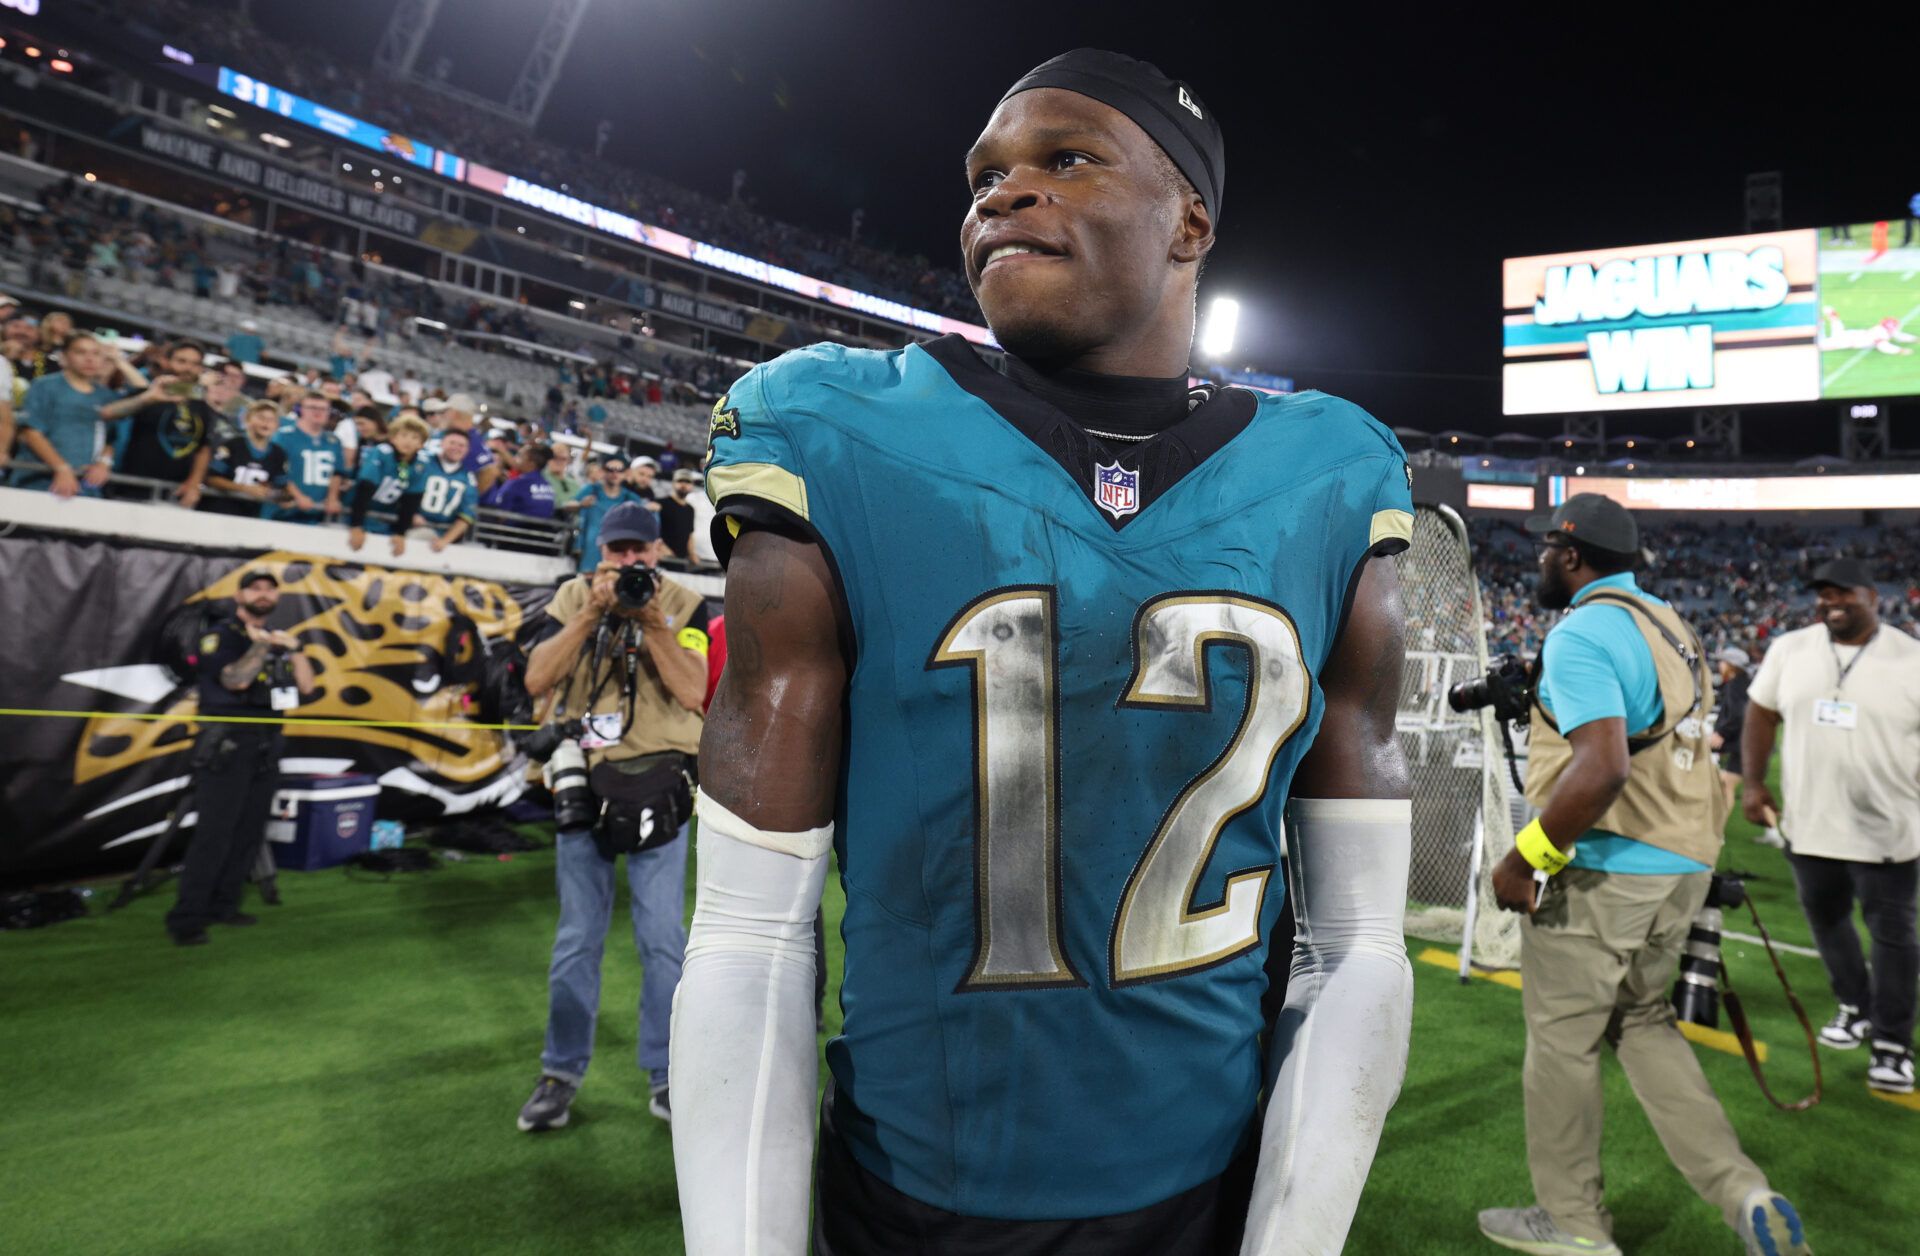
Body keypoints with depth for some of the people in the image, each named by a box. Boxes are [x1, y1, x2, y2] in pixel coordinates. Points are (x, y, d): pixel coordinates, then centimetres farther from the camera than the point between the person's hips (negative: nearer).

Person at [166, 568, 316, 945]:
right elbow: (236, 679, -20)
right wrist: (260, 645, -13)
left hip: (266, 746, 6)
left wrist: (293, 648, -2)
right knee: (214, 834, -10)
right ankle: (186, 918, -5)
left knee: (249, 833, 7)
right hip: (227, 744, -6)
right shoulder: (221, 636, -3)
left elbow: (307, 687, 8)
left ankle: (223, 906, 17)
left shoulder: (277, 639, 16)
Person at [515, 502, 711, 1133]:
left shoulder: (684, 605, 1)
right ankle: (562, 1073, 23)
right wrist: (591, 613, -14)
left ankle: (665, 1073, 17)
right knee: (576, 937, 9)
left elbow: (694, 691, -11)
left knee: (663, 935, 2)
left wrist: (649, 620, -17)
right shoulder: (573, 598, 6)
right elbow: (536, 680, -6)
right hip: (583, 783, 2)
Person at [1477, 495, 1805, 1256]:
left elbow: (1603, 769, -28)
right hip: (1684, 865, 9)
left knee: (1561, 1038, 7)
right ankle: (1742, 1193, 17)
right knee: (1641, 1023, 23)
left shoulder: (1582, 631, -17)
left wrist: (1524, 859, -21)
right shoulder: (1670, 625, 12)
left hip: (1603, 871, -9)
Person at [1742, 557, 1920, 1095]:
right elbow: (1761, 715, 8)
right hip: (1809, 824, 4)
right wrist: (1754, 782, 1)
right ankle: (1855, 1006, 39)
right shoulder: (1789, 649, 2)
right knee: (1825, 918, 17)